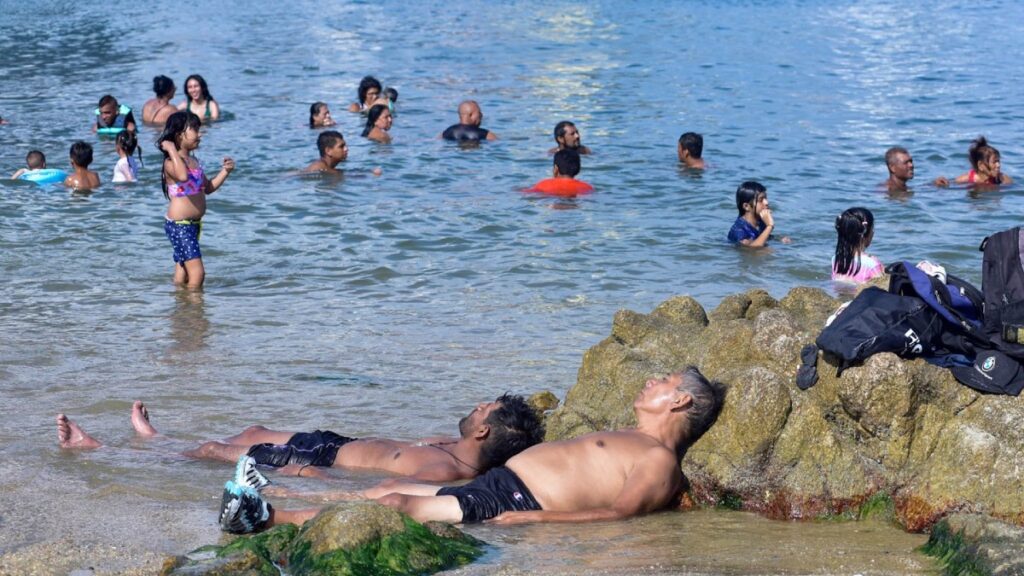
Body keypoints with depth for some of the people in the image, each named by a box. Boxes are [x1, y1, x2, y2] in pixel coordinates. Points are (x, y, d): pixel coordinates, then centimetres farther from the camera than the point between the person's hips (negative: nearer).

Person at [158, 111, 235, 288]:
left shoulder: (193, 161, 13)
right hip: (178, 224, -9)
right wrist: (172, 150, -30)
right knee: (197, 273, -14)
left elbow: (208, 187, 23)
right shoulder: (171, 162, -15)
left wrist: (225, 171, 11)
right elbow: (183, 176, -39)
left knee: (182, 276, 16)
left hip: (193, 224, 9)